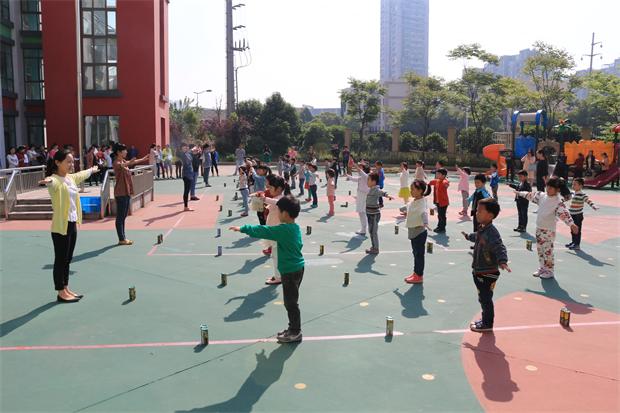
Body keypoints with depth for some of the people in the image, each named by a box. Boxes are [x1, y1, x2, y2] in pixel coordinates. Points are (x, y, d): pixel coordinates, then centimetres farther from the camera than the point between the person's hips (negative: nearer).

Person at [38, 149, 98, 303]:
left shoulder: (71, 178, 11)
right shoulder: (55, 180, -15)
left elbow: (82, 175, 33)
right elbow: (51, 181, -39)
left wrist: (92, 169, 53)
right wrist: (47, 180, -64)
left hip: (72, 224, 8)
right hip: (60, 226, -8)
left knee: (67, 259, 15)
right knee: (60, 260, 1)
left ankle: (66, 289, 24)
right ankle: (61, 293, 9)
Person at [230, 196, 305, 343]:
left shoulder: (283, 230, -21)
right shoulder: (296, 228, 5)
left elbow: (263, 231, -19)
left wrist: (242, 229, -12)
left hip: (290, 271, -9)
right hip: (297, 268, 9)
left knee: (291, 302, 2)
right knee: (291, 301, 19)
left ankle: (295, 333, 13)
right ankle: (293, 328, 29)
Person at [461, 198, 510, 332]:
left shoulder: (491, 233, -26)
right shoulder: (482, 229, 4)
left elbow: (499, 248, -37)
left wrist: (502, 261, -55)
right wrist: (468, 236, 48)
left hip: (488, 274, -9)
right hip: (479, 272, 9)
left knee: (485, 299, 4)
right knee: (483, 298, 20)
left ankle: (487, 324, 19)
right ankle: (485, 320, 35)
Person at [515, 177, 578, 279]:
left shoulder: (558, 202, -18)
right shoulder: (542, 196, 3)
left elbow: (564, 214, -31)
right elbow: (531, 195, 20)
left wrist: (571, 224, -46)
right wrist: (520, 193, 31)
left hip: (549, 230, -7)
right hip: (539, 228, 7)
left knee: (548, 251, -1)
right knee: (540, 250, 16)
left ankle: (549, 271, 12)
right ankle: (542, 269, 29)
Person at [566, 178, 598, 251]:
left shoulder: (582, 194, -16)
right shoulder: (573, 193, 10)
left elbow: (588, 201, -28)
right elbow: (568, 197, 29)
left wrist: (594, 206, -45)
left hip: (578, 215, -8)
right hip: (572, 215, 8)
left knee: (577, 230, -2)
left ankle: (577, 245, 4)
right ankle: (573, 242, 30)